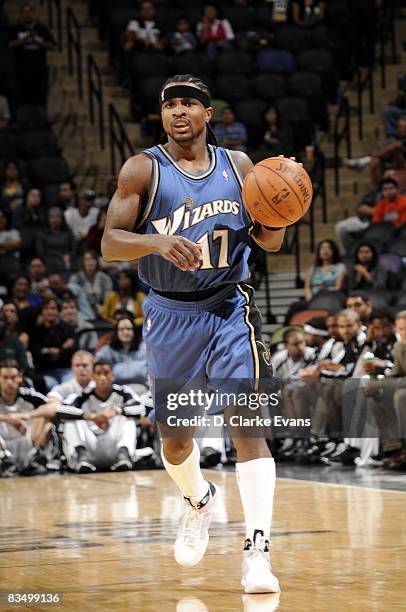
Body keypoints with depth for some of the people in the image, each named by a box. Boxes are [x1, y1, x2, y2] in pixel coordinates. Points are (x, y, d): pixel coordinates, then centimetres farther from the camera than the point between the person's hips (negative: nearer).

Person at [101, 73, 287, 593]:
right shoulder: (143, 170, -4)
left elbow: (270, 241, 9)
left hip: (229, 311, 0)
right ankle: (199, 501, 43)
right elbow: (110, 244, -10)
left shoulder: (237, 165, 3)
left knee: (246, 423, -15)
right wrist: (158, 241, -29)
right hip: (170, 315, 0)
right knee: (174, 437, 9)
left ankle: (257, 551, -18)